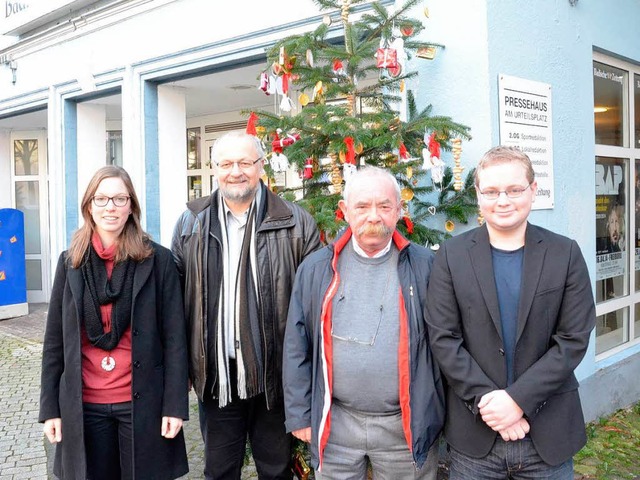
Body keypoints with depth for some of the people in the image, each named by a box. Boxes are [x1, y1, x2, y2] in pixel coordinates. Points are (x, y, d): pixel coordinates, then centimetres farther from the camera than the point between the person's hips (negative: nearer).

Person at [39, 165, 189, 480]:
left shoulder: (158, 260, -5)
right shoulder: (70, 262, 4)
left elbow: (174, 337, -6)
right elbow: (54, 340, 5)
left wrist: (175, 405, -10)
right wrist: (50, 406, 2)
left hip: (143, 402, -2)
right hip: (82, 405, 3)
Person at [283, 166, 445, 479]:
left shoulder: (424, 267, -4)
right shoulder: (316, 269, -1)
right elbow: (297, 348, 2)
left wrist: (436, 413, 2)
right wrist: (300, 415, 2)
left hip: (406, 426, 0)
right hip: (334, 424, 1)